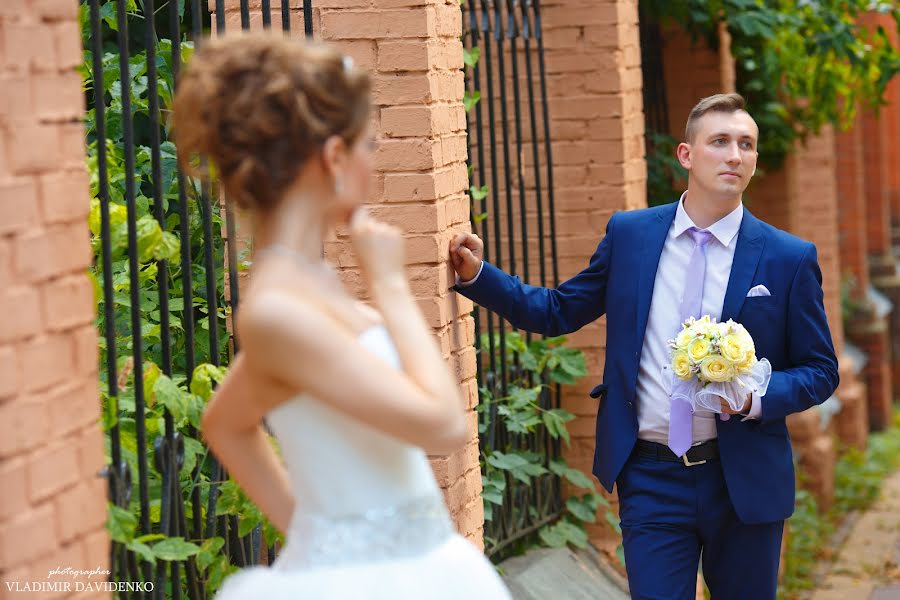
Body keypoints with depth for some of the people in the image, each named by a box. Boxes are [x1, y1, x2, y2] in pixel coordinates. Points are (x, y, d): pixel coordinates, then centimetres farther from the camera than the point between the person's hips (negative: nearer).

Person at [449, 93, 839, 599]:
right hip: (651, 479, 0)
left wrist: (754, 398, -16)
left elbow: (820, 371, 2)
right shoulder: (629, 234, 3)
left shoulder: (789, 258, -2)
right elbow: (556, 312, 10)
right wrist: (476, 274, -1)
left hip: (744, 481, 0)